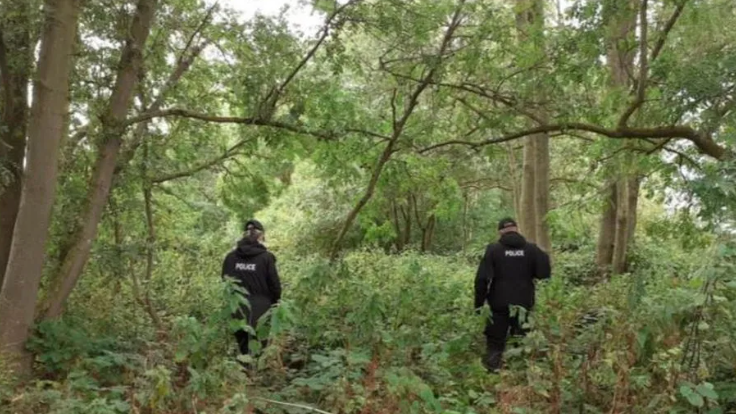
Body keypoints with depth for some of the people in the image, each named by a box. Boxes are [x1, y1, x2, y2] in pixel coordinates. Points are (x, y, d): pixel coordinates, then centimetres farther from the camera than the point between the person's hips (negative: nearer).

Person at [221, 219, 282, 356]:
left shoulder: (231, 257, 1)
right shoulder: (266, 257, -9)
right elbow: (274, 284, -5)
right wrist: (275, 303, 12)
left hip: (238, 311, 4)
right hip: (260, 311, -3)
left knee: (244, 351, 16)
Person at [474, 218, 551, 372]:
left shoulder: (493, 249, -5)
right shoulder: (531, 249, 0)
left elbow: (482, 278, -10)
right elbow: (544, 273, -3)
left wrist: (479, 303, -3)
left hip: (499, 304, -2)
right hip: (524, 304, 2)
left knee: (495, 342, 7)